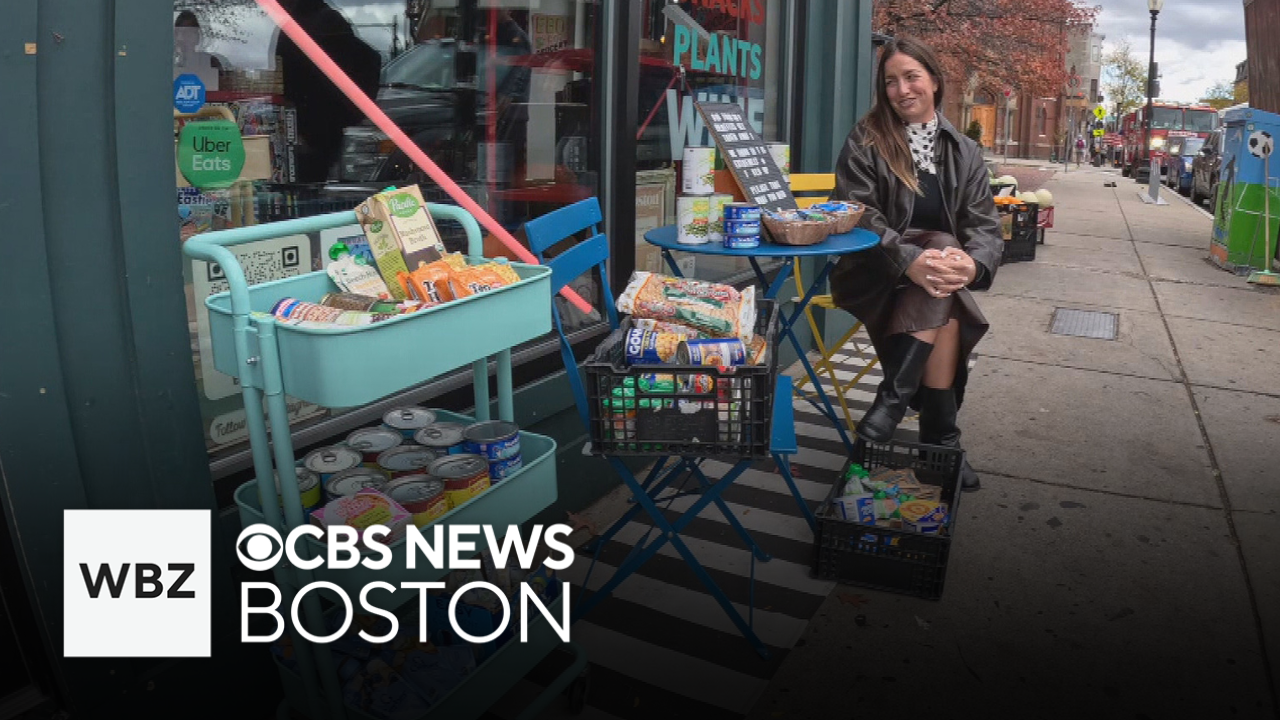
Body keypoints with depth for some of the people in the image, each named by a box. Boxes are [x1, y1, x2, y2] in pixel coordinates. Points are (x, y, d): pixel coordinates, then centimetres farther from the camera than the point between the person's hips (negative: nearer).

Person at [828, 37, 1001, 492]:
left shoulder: (964, 152, 10)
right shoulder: (865, 142, 0)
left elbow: (985, 225, 1)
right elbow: (857, 216, -14)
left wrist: (972, 263, -25)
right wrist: (910, 260, -31)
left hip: (938, 267, 3)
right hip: (874, 273, -3)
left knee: (947, 301, -33)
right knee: (946, 308, -33)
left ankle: (891, 402, -28)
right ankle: (941, 437, -30)